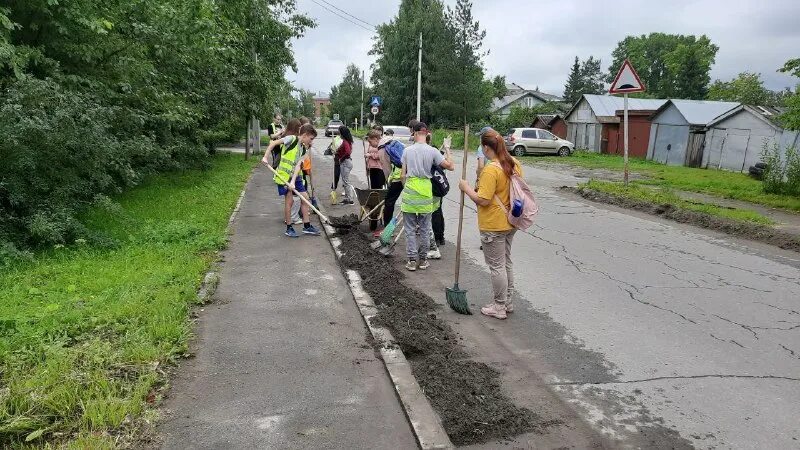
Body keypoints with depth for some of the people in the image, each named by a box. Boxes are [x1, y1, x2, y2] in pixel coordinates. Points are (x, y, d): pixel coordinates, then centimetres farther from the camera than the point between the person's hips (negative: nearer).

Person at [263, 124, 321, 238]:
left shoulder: (305, 149, 5)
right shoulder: (291, 139, -12)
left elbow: (298, 165, -6)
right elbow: (273, 143, -8)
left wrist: (293, 181, -17)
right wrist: (265, 157, -13)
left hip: (296, 176, 7)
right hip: (284, 176, -7)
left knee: (305, 197, 5)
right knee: (289, 200, -5)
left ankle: (307, 226, 14)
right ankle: (289, 228, 8)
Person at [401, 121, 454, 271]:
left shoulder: (407, 150, -2)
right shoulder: (432, 151, -5)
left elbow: (403, 175, 0)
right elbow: (451, 166, -4)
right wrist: (447, 149, 10)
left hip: (410, 191, 0)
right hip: (425, 193, 0)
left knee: (410, 229, 8)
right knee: (424, 229, 12)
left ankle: (412, 260, 11)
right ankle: (423, 259, 20)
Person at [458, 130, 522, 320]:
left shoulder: (491, 170, -24)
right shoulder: (514, 163, 4)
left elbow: (483, 200, -25)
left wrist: (466, 188, -12)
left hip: (494, 226, -9)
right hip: (510, 222, 9)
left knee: (496, 266, 3)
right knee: (506, 261, 19)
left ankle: (499, 307, 16)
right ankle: (507, 301, 32)